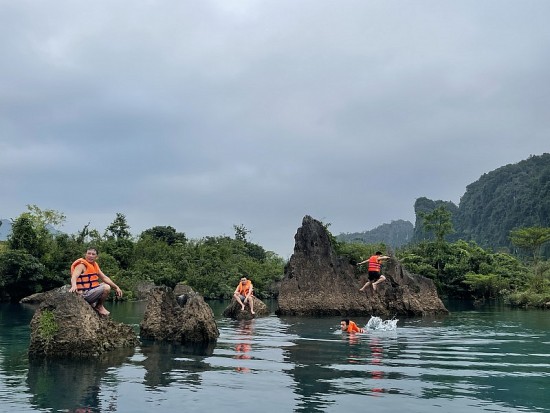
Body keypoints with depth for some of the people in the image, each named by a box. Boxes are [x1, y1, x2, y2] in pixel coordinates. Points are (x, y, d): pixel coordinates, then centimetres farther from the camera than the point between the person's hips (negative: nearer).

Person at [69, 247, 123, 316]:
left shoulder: (95, 265, 13)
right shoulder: (81, 265, -13)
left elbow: (104, 277, 16)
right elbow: (74, 277, -30)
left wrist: (116, 287, 9)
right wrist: (74, 286, -52)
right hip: (85, 294, -10)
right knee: (106, 288, -23)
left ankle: (94, 304, 14)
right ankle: (99, 306, 0)